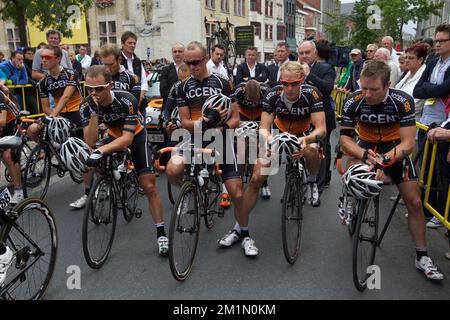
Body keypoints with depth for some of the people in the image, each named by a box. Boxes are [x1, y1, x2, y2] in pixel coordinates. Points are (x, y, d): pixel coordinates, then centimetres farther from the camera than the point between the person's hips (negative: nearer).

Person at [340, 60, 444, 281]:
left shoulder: (403, 101, -27)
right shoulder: (354, 101, -24)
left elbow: (408, 143, -28)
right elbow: (344, 138, -20)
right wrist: (365, 155, -39)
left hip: (395, 148, -1)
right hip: (366, 146, 1)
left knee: (414, 202, -3)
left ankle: (422, 257, 13)